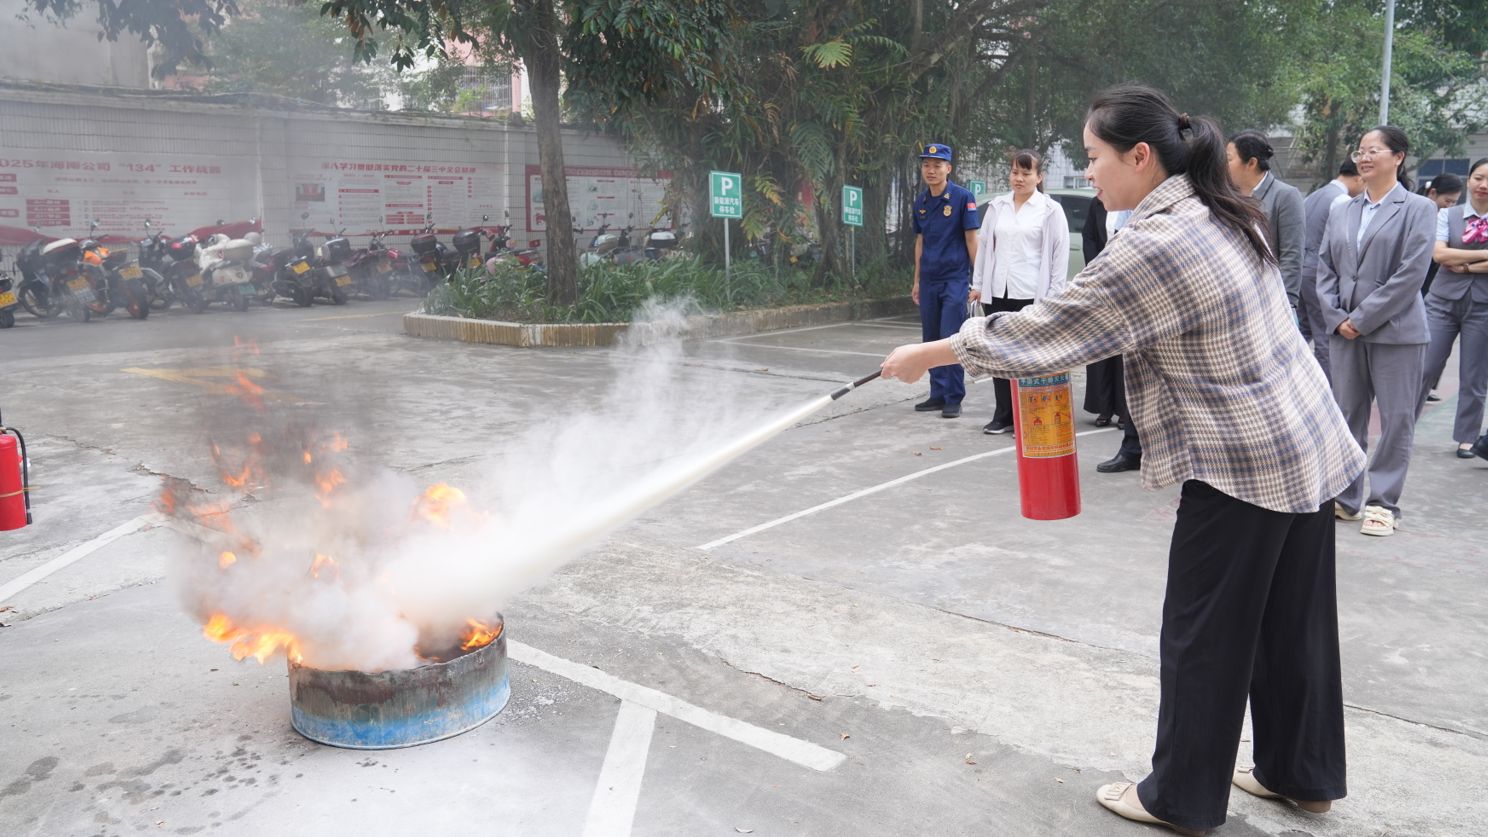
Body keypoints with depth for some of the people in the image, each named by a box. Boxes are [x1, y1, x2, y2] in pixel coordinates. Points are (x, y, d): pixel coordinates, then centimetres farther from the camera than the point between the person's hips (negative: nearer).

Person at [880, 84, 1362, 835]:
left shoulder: (1152, 246, -22)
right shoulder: (1222, 215, 7)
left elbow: (1040, 332, -19)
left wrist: (926, 355, -10)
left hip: (1243, 464, -9)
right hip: (1306, 444, 9)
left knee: (1206, 636, 5)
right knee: (1295, 624, 18)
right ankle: (1305, 774, 33)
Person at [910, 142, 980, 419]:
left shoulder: (962, 198, -7)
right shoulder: (921, 202, 9)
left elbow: (971, 239, -6)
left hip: (955, 279, -6)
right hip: (929, 280, 6)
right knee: (931, 340, 10)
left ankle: (954, 399, 1)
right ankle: (938, 394, 19)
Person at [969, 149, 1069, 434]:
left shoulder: (1050, 210, 0)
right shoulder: (997, 206, 11)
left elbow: (1060, 253, -2)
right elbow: (984, 246, 14)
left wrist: (1054, 295, -7)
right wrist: (978, 285, 10)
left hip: (1031, 295, -4)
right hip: (997, 293, 4)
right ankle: (1003, 415, 16)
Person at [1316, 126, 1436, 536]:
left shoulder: (1419, 209, -2)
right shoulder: (1340, 212, 12)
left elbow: (1411, 273, -11)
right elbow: (1324, 268, 9)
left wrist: (1363, 318, -14)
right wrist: (1336, 318, -5)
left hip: (1396, 331, -4)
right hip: (1344, 331, 4)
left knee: (1396, 419, 1)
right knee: (1346, 416, 10)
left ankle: (1383, 503, 10)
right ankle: (1345, 497, 20)